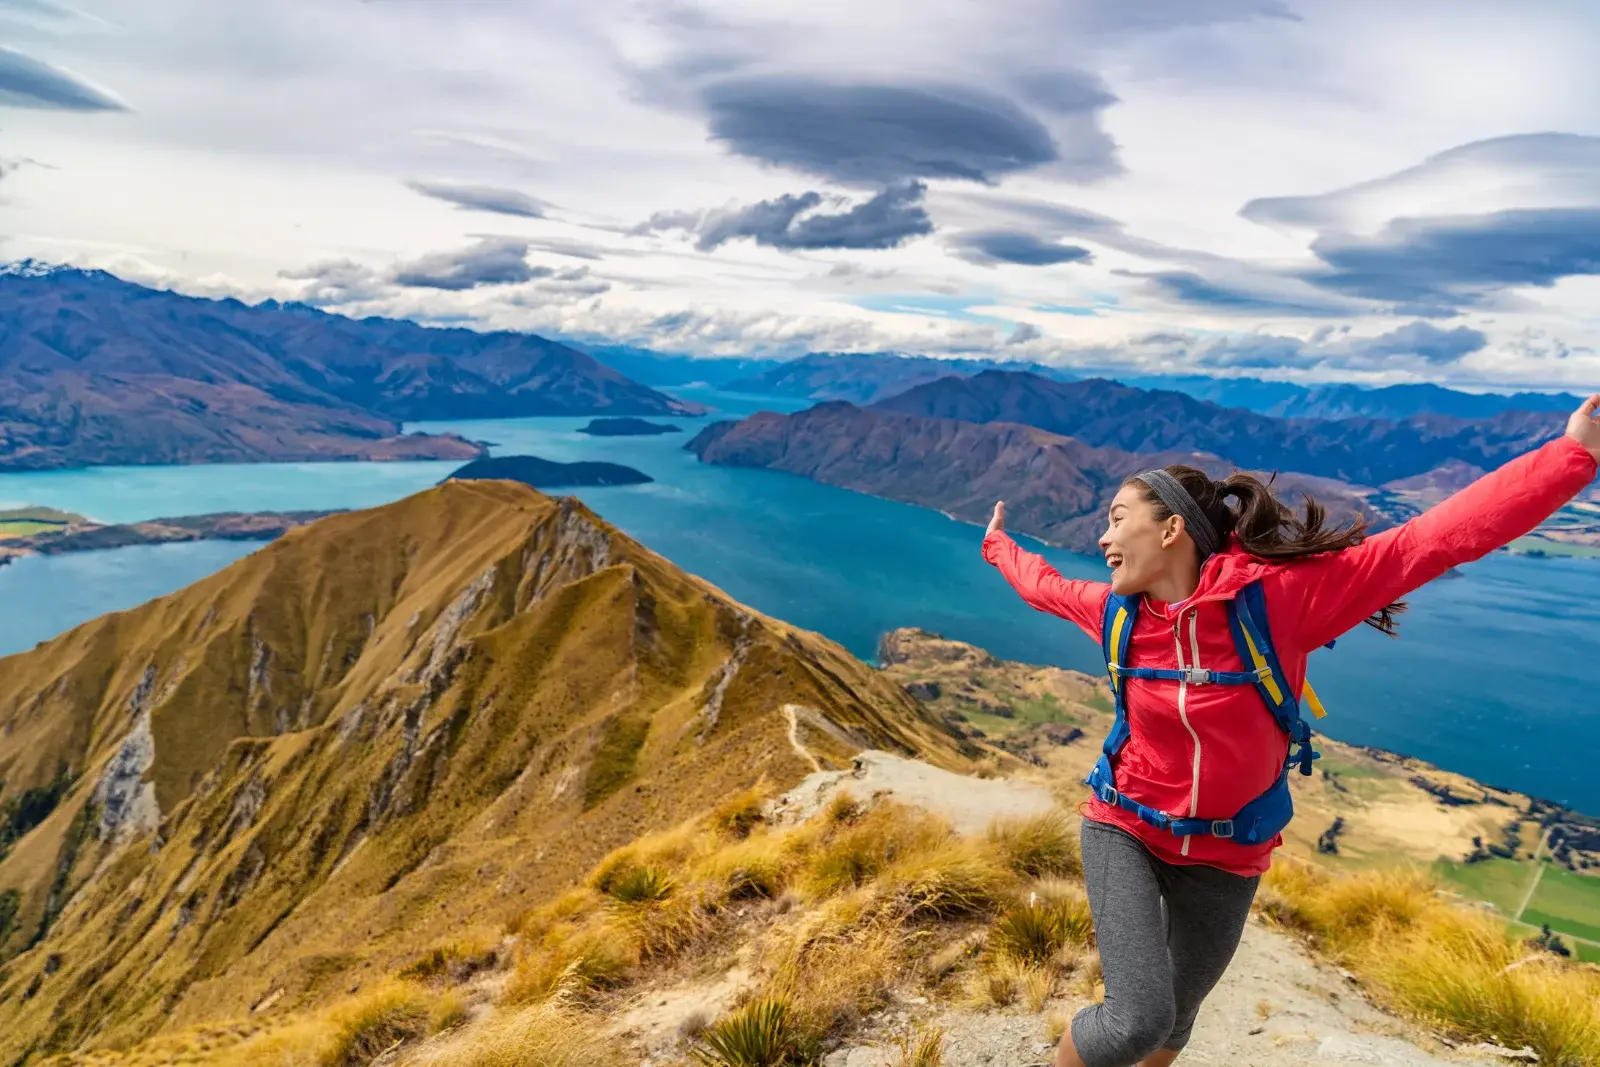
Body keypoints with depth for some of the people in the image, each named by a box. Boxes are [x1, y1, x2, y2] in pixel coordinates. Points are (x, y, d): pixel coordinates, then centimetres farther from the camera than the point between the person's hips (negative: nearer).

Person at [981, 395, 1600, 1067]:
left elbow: (1432, 539, -23)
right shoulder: (1114, 610, -11)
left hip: (1224, 857, 0)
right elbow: (1043, 585, 11)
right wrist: (997, 544, 27)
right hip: (1125, 832, 0)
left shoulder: (1280, 593, -22)